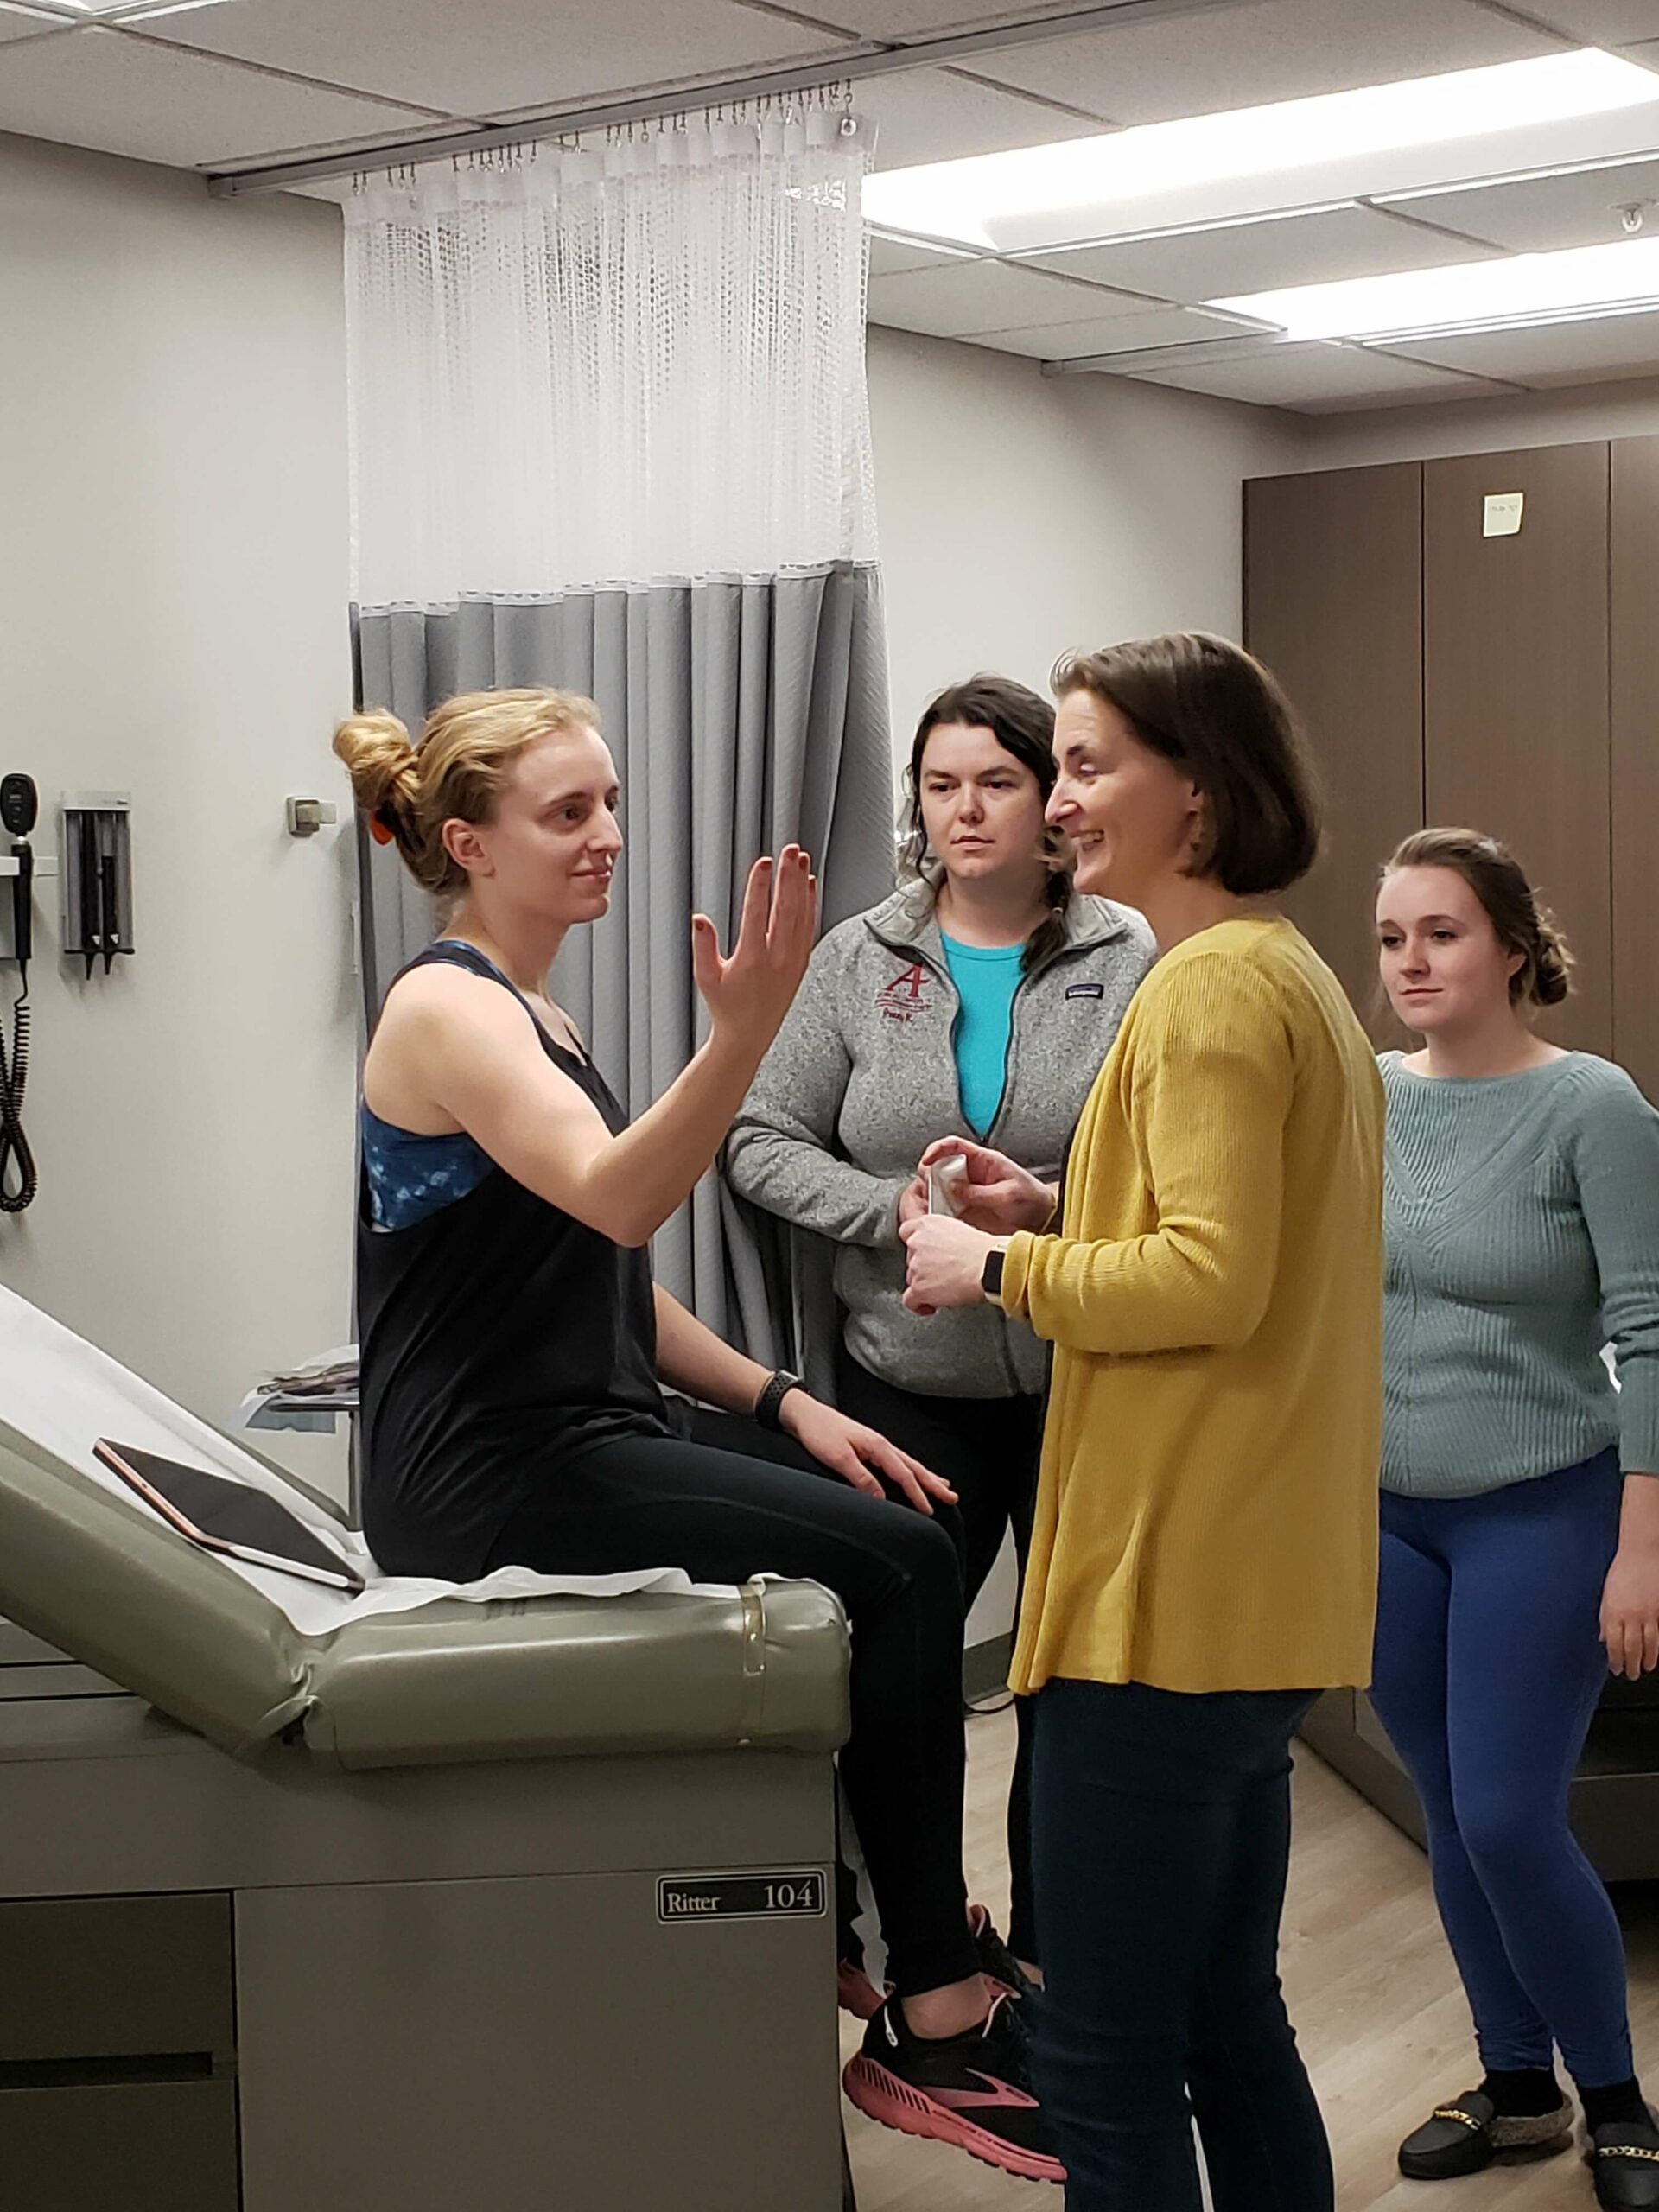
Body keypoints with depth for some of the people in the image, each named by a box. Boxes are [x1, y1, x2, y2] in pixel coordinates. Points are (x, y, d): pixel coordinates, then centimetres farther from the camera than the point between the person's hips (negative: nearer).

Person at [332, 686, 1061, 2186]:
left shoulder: (526, 1012, 17)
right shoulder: (447, 1009, -13)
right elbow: (616, 1198, -31)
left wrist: (779, 1403, 8)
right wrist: (745, 1031, -44)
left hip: (580, 1436, 9)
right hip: (490, 1479, -9)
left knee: (910, 1537, 0)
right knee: (895, 1567, -16)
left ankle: (913, 1923, 10)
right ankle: (934, 2020, -7)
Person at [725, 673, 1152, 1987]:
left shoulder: (1130, 961, -4)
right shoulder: (860, 961, 4)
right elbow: (763, 1143, 3)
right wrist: (892, 1208, -13)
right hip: (910, 1391, 1)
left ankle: (1051, 1954, 28)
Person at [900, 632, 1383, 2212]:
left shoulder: (1213, 986, -14)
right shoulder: (1287, 973, 18)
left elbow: (1210, 1280, -22)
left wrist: (999, 1270, -10)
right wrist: (1057, 1214, 13)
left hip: (1168, 1589, -11)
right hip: (1246, 1588, 11)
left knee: (1105, 2069, -3)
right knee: (1225, 2022, 19)